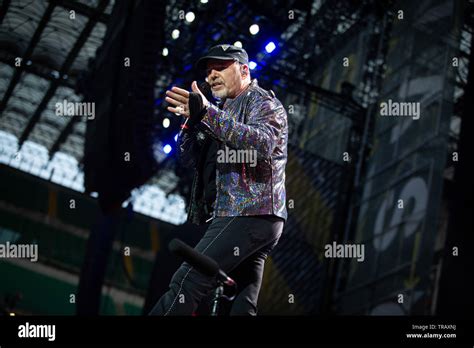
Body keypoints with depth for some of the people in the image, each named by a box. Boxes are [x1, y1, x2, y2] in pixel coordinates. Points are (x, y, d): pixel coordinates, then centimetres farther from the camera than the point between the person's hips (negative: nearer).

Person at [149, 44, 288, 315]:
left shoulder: (262, 101, -1)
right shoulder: (226, 110, 24)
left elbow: (261, 144, -24)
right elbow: (189, 158, 16)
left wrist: (207, 113, -30)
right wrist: (193, 119, -2)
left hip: (248, 214, -9)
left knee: (186, 283, -18)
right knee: (244, 306, 7)